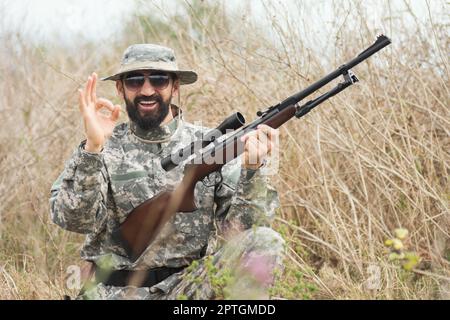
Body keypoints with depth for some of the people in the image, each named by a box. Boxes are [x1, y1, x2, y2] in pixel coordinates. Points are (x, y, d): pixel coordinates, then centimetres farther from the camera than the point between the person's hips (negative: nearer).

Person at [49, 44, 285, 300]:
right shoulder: (104, 148, 4)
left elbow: (241, 227, -4)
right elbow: (74, 219, -11)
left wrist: (252, 168, -21)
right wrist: (92, 149, -22)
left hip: (191, 286, 1)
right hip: (114, 292, -1)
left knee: (266, 244, -23)